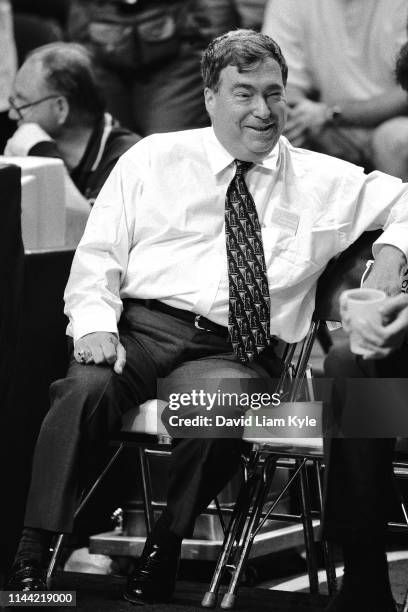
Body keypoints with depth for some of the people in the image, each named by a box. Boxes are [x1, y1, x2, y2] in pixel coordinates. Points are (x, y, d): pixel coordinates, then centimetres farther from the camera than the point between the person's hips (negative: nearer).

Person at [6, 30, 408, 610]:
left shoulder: (324, 182, 16)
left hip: (236, 350, 0)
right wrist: (96, 324, -8)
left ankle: (161, 557, -18)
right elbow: (98, 255, 11)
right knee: (85, 388, -34)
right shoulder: (153, 159, 15)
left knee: (219, 409, -37)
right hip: (141, 327, 0)